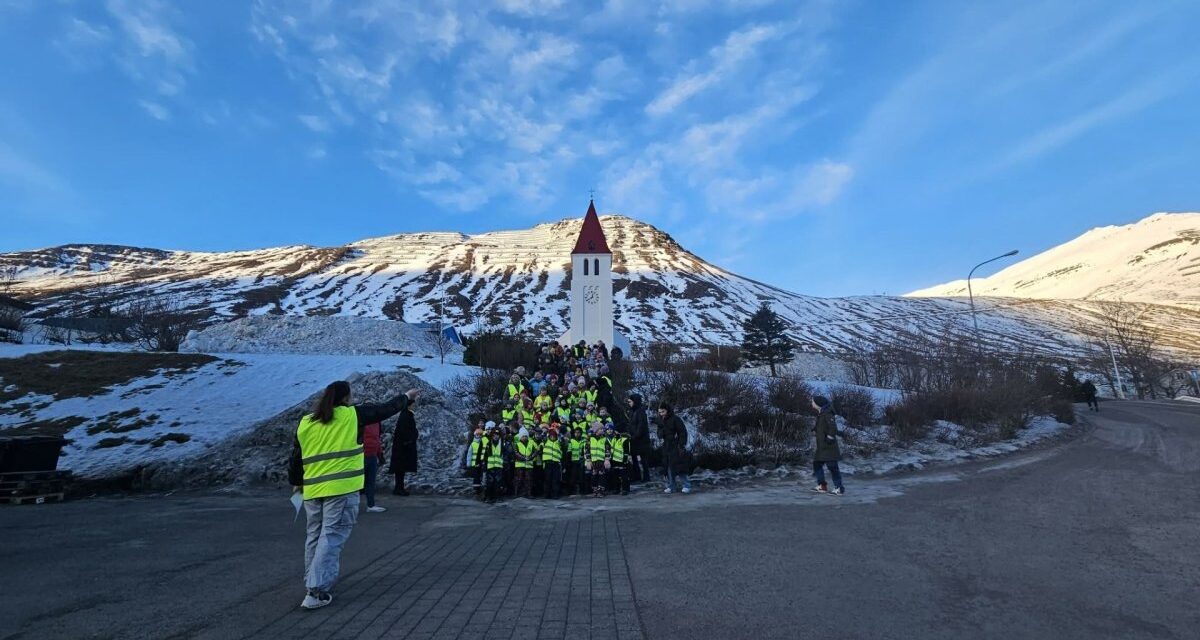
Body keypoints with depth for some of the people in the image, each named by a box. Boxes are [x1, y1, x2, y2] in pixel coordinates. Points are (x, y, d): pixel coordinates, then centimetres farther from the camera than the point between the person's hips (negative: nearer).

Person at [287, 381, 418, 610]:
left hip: (313, 490, 5)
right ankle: (317, 591, -4)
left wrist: (296, 482, 29)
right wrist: (406, 397, 24)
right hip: (342, 488, -5)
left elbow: (295, 458, 13)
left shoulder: (305, 423, 8)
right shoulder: (353, 415, -4)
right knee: (331, 538, -1)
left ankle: (312, 584, 29)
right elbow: (385, 409, 8)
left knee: (314, 537, 19)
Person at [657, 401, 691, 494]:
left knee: (679, 466, -9)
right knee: (668, 467, 8)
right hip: (666, 447, 7)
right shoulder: (661, 420, 5)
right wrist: (660, 437, 1)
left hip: (676, 447, -7)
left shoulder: (675, 419, -15)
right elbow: (659, 430, 22)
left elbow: (683, 432, -12)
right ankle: (670, 487, 17)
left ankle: (687, 486, 2)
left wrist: (682, 445, -16)